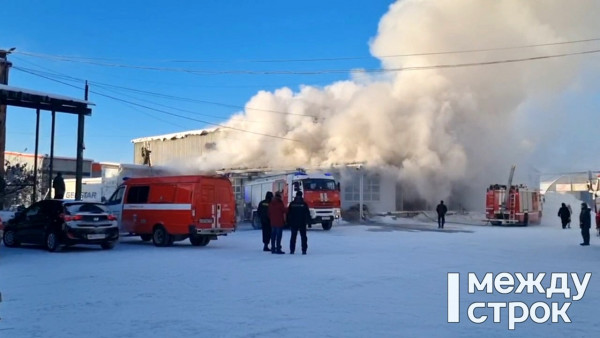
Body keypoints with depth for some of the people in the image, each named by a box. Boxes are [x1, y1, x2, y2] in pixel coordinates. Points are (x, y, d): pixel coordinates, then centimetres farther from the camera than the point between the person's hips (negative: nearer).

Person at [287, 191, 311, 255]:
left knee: (293, 236, 8)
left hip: (293, 223, 1)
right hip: (302, 223, -1)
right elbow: (307, 214, -2)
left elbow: (288, 214, 3)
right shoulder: (304, 204, -5)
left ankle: (292, 250, 5)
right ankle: (304, 250, 0)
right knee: (303, 236, 5)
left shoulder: (292, 204, 0)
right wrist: (309, 221, 5)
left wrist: (288, 222, 10)